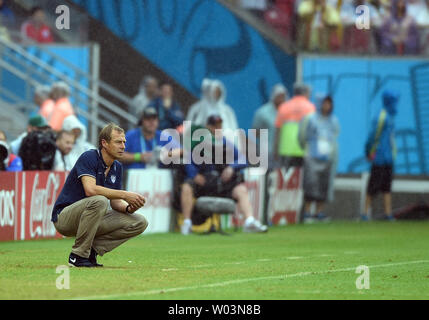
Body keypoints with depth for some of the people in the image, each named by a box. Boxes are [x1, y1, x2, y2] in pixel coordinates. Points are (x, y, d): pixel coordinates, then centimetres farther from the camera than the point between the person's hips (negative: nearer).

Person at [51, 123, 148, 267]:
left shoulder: (117, 167, 7)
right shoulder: (89, 158, -17)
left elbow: (115, 202, 6)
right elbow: (90, 190, -33)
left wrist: (128, 208, -17)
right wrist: (125, 195, -31)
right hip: (64, 217, -8)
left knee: (140, 223, -4)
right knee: (99, 200, -38)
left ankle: (93, 248, -1)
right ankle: (78, 255, -25)